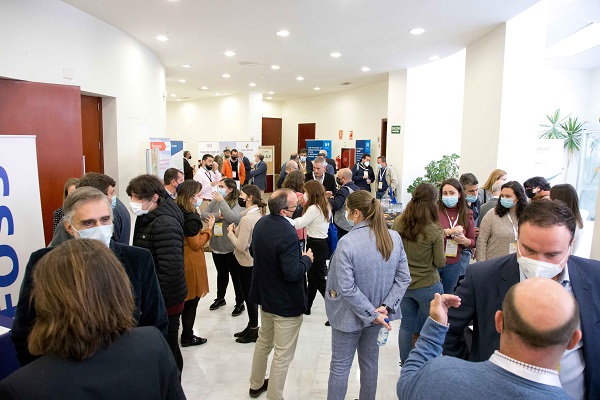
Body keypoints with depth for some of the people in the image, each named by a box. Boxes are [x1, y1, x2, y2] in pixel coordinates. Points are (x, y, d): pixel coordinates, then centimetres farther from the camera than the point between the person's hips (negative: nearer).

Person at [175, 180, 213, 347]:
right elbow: (196, 244, -18)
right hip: (191, 263, -9)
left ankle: (186, 333, 34)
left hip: (180, 260, 9)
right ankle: (187, 338, 20)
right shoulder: (191, 218, -24)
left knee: (184, 299, 20)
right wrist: (209, 228, -12)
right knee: (191, 301, 7)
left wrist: (201, 229, 2)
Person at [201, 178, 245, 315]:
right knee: (221, 273, 24)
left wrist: (222, 201, -26)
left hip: (231, 247, -5)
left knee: (236, 275, 10)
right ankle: (220, 298, 43)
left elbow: (234, 218, -32)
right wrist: (217, 216, -21)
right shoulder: (214, 202, 0)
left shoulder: (237, 204, -16)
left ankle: (240, 303, 26)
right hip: (216, 245, 5)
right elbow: (204, 215, -5)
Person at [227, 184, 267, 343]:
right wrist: (236, 230, -2)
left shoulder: (246, 219, -25)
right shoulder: (258, 214, 3)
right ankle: (251, 326, 33)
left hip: (247, 262, -9)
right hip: (255, 260, 9)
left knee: (248, 296, 6)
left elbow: (241, 246, -24)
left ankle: (254, 330, 21)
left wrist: (230, 232, -11)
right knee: (251, 296, 19)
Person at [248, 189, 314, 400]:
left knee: (264, 341, 28)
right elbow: (293, 273, -30)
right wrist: (306, 259, -13)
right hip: (286, 302, -9)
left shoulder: (261, 223, -3)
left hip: (265, 295, 9)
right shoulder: (287, 233, -31)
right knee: (283, 355, 8)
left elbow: (253, 251, 12)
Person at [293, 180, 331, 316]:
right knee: (312, 277, 19)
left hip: (316, 245, -10)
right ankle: (306, 306, 33)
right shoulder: (325, 207, 8)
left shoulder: (313, 208, -20)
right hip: (322, 242, 10)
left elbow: (298, 224, -19)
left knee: (319, 280, 1)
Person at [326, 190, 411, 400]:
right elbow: (404, 278, -7)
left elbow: (347, 288, -26)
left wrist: (372, 314, -18)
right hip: (377, 312, 5)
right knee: (370, 362, 23)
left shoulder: (347, 242, -26)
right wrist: (385, 307, -11)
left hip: (350, 316, -5)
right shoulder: (394, 237, -9)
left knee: (340, 366, 13)